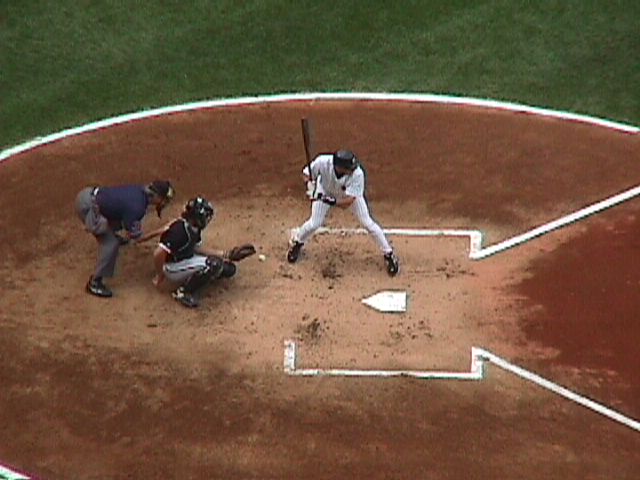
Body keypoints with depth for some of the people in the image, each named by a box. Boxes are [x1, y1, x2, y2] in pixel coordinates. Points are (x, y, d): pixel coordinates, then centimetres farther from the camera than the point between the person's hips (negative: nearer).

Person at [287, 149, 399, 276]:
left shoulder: (357, 174, -42)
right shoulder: (323, 162, -41)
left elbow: (348, 202, -41)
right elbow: (307, 174, -20)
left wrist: (332, 201, -57)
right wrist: (311, 188, -39)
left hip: (350, 194, 0)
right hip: (325, 190, 1)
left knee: (367, 222, -5)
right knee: (314, 223, -2)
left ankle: (388, 253, 13)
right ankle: (296, 242, 31)